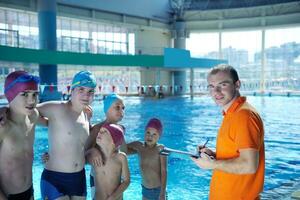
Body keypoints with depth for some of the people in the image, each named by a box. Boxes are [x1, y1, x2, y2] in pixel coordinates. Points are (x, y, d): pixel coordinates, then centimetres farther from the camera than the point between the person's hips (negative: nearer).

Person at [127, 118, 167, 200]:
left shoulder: (160, 149, -13)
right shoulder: (139, 146, 0)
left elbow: (163, 171, -15)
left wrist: (162, 193, -20)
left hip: (158, 190, -4)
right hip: (145, 190, 5)